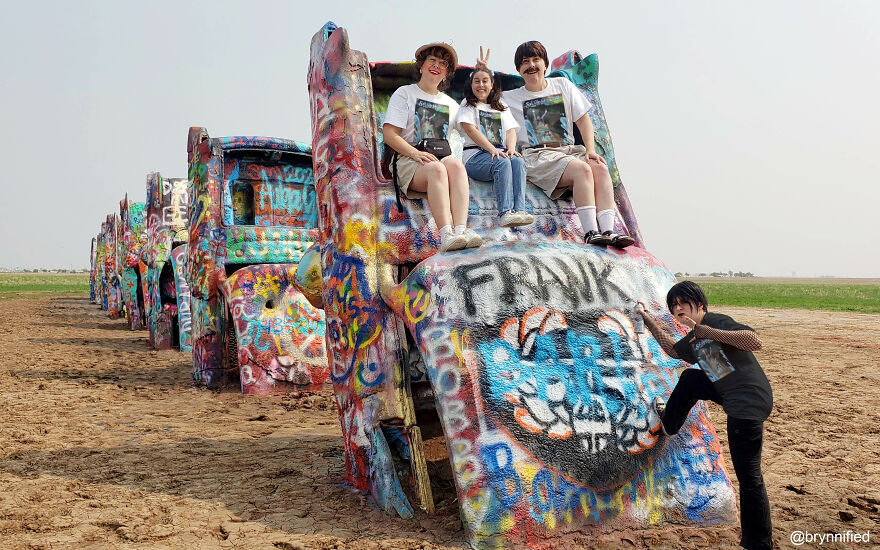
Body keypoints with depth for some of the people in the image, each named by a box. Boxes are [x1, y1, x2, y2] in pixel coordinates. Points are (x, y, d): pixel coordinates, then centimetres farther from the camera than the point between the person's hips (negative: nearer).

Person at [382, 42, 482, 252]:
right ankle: (446, 234, -51)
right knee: (436, 169, -37)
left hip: (442, 158, 3)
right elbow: (389, 135, 0)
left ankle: (461, 229, -50)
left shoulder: (451, 104, 27)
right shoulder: (404, 94, 13)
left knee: (456, 164, -33)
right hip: (407, 160, -3)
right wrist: (415, 153, -15)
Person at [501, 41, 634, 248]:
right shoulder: (509, 98, 16)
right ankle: (590, 232, -40)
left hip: (569, 150, 4)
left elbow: (583, 119, 15)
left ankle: (607, 230, -39)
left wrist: (590, 150, 0)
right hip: (538, 155, -4)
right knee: (582, 169, -32)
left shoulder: (563, 85, 20)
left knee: (601, 168, -28)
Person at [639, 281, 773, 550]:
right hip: (729, 394, 9)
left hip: (750, 402, -9)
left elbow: (755, 342, -30)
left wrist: (706, 331, -30)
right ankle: (669, 424, 50)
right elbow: (673, 350, 33)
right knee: (689, 379, 25)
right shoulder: (691, 341, 12)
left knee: (749, 478, -4)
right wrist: (649, 321, 27)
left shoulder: (717, 321, -15)